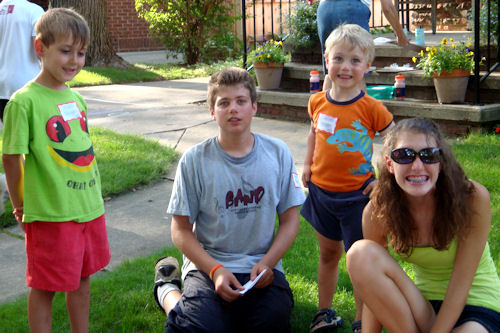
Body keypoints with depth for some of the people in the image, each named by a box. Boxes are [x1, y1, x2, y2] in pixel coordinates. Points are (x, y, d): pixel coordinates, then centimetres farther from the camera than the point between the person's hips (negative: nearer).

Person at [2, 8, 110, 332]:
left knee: (83, 276, 18)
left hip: (90, 205, 7)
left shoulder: (76, 98, 8)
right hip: (50, 213, -7)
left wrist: (93, 193, 15)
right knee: (45, 287, 5)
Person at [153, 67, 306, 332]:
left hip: (261, 265, 2)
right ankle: (167, 290, 9)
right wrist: (215, 270, -15)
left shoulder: (277, 153, 2)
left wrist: (267, 263, -10)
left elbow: (290, 219, 6)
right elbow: (181, 230, -2)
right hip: (207, 265, -1)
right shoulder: (195, 160, -4)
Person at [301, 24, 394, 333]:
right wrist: (307, 165, 10)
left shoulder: (372, 108, -14)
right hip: (322, 192, 4)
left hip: (357, 196, -4)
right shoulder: (318, 102, -1)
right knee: (329, 254, 18)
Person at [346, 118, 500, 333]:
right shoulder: (378, 212, -12)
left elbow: (459, 285, -18)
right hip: (422, 304, 4)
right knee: (360, 253, -21)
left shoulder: (473, 197, -21)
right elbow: (374, 290, -8)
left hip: (476, 308, -3)